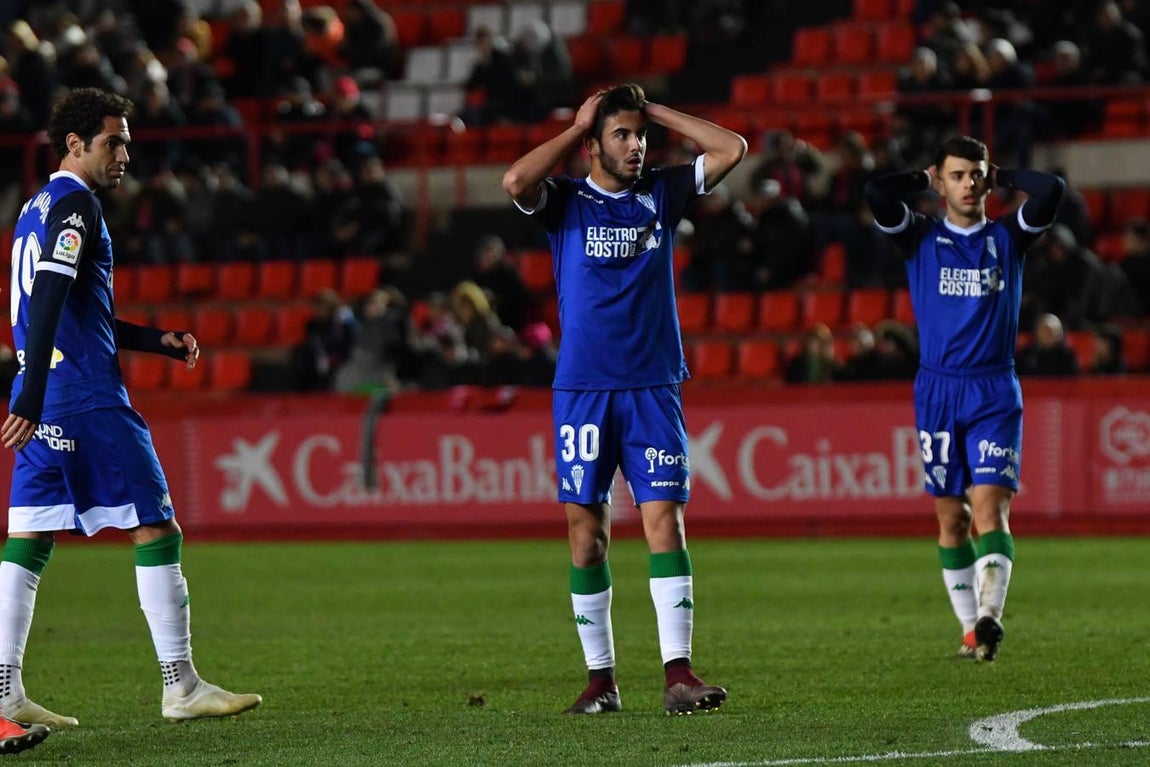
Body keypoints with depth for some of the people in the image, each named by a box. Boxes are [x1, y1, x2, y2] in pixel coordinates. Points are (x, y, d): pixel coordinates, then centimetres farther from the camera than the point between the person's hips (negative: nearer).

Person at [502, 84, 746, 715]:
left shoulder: (661, 193, 10)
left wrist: (655, 113, 4)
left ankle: (677, 674, -12)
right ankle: (600, 678, 7)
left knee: (664, 519, -8)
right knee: (586, 532, 0)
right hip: (581, 387, -1)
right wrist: (576, 127, -7)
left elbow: (731, 149, 3)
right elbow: (516, 182, -18)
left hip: (653, 387, 1)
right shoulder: (566, 200, 3)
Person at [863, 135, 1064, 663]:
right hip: (937, 391, 1)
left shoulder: (1007, 238, 7)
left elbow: (1051, 190, -9)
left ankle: (990, 616, -29)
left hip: (995, 392, -1)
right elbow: (877, 193, -10)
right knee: (951, 515, 4)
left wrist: (1001, 177, 6)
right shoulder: (920, 238, 6)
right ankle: (971, 629, 13)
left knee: (990, 507, -15)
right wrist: (926, 179, 4)